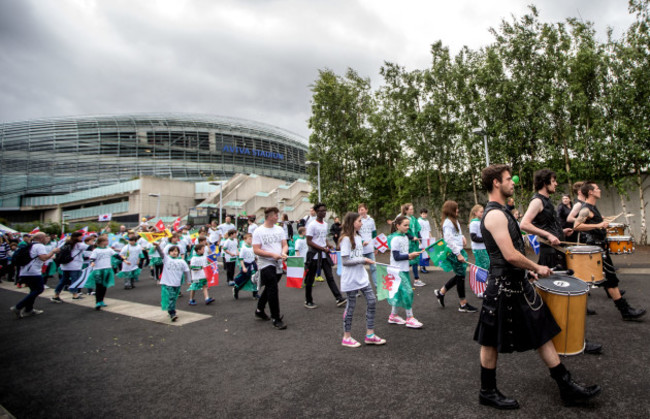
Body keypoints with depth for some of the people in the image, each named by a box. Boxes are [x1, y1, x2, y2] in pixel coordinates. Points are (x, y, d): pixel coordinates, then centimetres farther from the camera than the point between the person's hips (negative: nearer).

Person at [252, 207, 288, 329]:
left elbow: (285, 245, 10)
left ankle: (259, 311, 38)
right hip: (266, 265, -6)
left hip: (278, 265, 6)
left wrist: (283, 253, -14)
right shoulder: (258, 231, -8)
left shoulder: (279, 229, 9)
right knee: (273, 291, -9)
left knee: (269, 289, 18)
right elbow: (256, 250, -12)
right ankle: (276, 319, 0)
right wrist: (273, 255, -21)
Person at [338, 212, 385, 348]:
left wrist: (366, 261, 4)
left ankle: (370, 334, 16)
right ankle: (347, 337, 19)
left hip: (361, 276, 8)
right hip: (350, 279, -8)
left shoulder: (358, 238, 10)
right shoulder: (346, 239, -17)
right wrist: (363, 260, -19)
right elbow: (344, 261, -21)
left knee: (372, 301, 5)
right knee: (351, 306, 3)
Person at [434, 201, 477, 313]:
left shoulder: (454, 221, 14)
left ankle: (441, 292, 26)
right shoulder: (448, 222, -16)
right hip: (453, 253, -10)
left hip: (458, 251, 10)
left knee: (460, 275, 15)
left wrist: (462, 237, 5)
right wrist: (458, 254, -23)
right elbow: (449, 240, -22)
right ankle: (463, 304, 10)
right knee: (461, 276, -1)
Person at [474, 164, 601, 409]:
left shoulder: (500, 212, 13)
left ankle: (567, 388, 28)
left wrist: (529, 268, 17)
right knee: (492, 342, 5)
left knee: (542, 333, 15)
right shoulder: (495, 215, -21)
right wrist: (536, 268, -10)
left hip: (517, 283, 10)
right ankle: (487, 393, 22)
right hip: (503, 287, -10)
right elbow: (510, 255, -25)